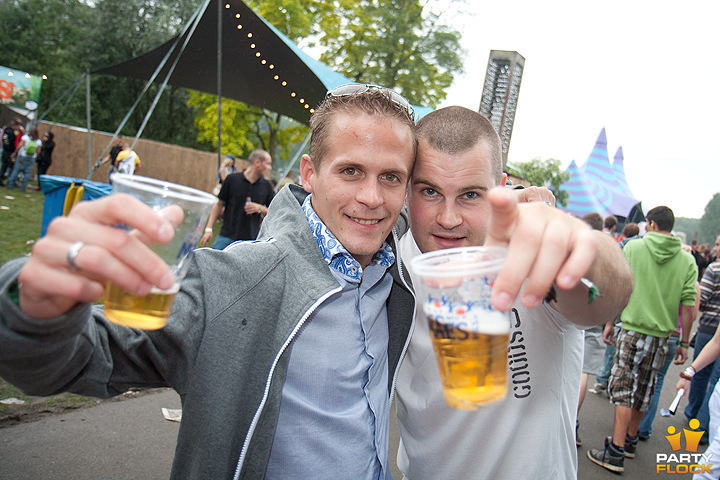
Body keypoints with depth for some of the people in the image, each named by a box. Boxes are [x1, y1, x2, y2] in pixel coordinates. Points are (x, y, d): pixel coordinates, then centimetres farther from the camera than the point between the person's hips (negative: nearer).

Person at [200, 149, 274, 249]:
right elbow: (219, 205, 6)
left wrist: (259, 208, -9)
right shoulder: (232, 179, -1)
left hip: (250, 240, 1)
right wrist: (208, 229, 1)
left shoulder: (266, 185, 5)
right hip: (227, 236, -1)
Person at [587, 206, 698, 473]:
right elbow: (688, 305, 1)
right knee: (643, 390, 16)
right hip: (662, 335, 4)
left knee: (623, 390, -1)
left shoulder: (633, 247, -3)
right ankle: (630, 440, 31)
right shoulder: (687, 260, 3)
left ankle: (616, 453, -4)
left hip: (633, 329, -3)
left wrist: (609, 321, 9)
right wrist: (684, 343, 8)